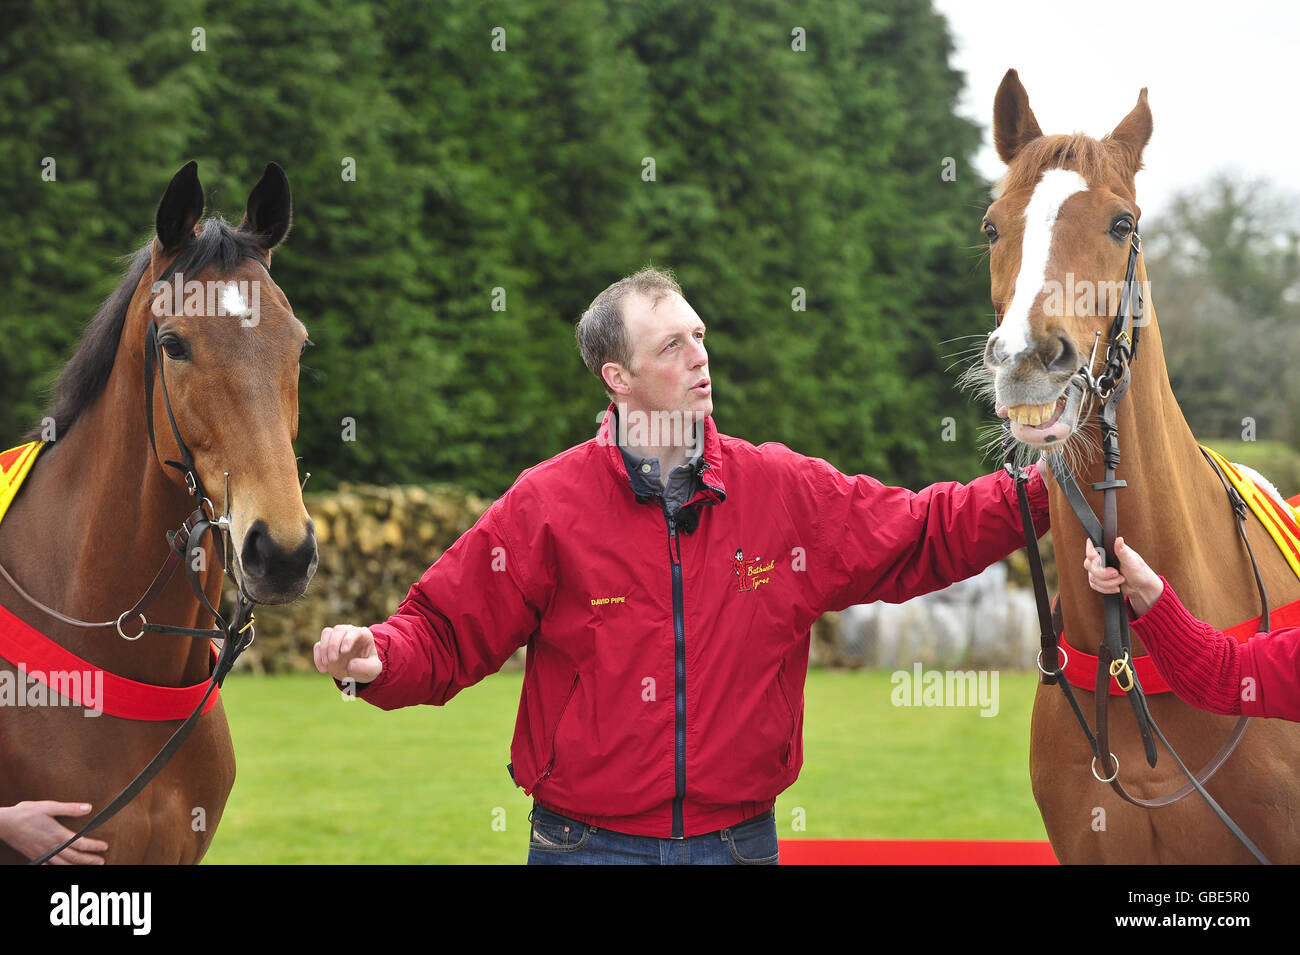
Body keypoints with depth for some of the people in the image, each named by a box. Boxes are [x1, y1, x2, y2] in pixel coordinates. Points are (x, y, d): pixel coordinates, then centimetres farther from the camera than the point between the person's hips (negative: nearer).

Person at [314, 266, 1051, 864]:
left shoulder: (788, 492, 2)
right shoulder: (547, 505, -5)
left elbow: (923, 536, 10)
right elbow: (446, 633, -4)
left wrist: (1039, 492, 0)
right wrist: (376, 660, -24)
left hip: (738, 840, 2)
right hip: (588, 842, -2)